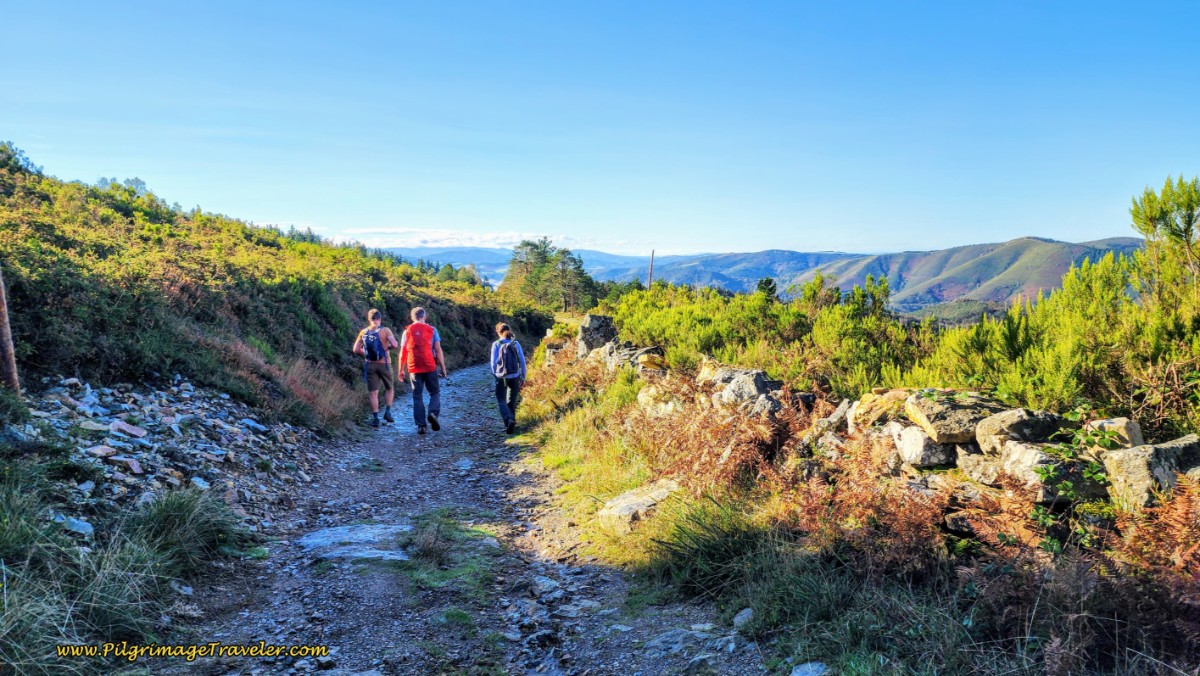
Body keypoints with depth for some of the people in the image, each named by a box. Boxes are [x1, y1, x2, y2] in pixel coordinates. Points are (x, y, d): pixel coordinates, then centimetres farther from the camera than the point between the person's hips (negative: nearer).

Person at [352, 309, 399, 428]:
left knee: (374, 392, 4)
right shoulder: (385, 330, -6)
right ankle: (388, 411, 6)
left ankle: (375, 418, 0)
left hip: (370, 364, 2)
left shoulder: (363, 332, 3)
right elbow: (394, 345, -19)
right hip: (384, 364, -2)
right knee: (390, 388, 18)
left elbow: (356, 350, 2)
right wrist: (388, 348, 2)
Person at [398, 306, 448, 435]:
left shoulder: (407, 331, 7)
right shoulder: (431, 330, 2)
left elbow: (403, 352, 6)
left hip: (414, 368, 1)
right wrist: (443, 367, 3)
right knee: (435, 392, 12)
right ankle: (433, 413, -14)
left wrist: (401, 370, 13)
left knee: (417, 397, 7)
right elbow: (438, 350, -2)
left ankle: (421, 425, 2)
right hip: (430, 367, -1)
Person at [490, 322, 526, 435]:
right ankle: (511, 423, 21)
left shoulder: (496, 344, -6)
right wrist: (523, 377, 7)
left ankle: (509, 420, -17)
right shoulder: (516, 343, -1)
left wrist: (495, 375, 10)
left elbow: (493, 362, -5)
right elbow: (522, 361, -1)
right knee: (511, 401, 17)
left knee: (501, 401, 7)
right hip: (515, 377, 2)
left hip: (501, 377, -2)